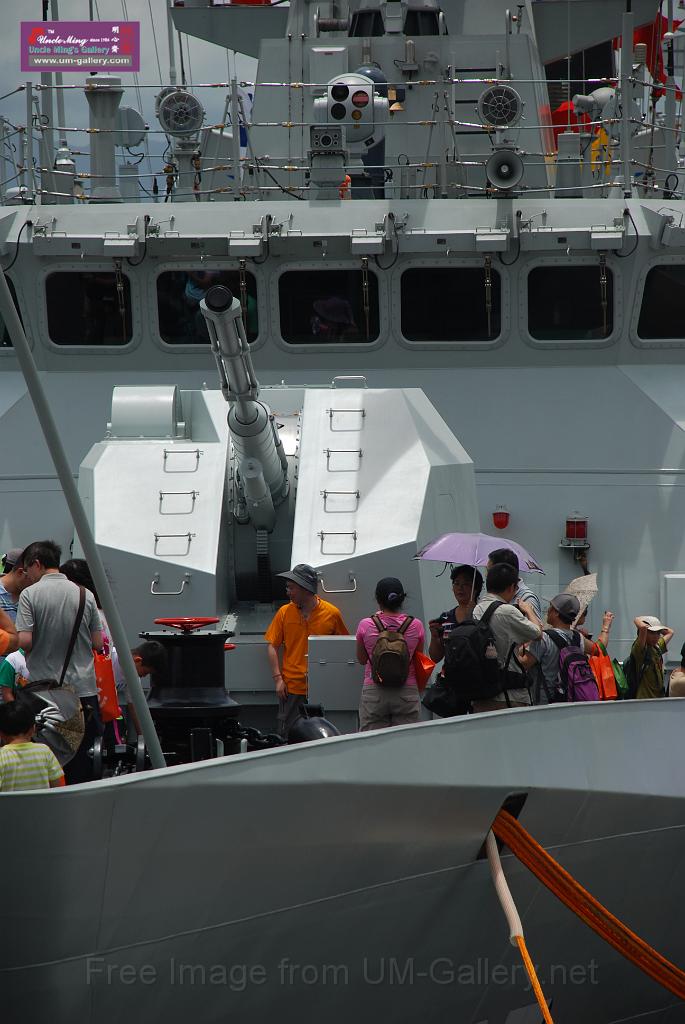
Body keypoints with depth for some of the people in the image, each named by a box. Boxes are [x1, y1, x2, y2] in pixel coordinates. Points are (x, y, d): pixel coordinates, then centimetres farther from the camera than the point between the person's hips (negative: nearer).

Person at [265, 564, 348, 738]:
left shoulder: (331, 613, -2)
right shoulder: (285, 613, 3)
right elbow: (272, 646, 5)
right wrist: (278, 678, -5)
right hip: (291, 688, 1)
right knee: (287, 737, 1)